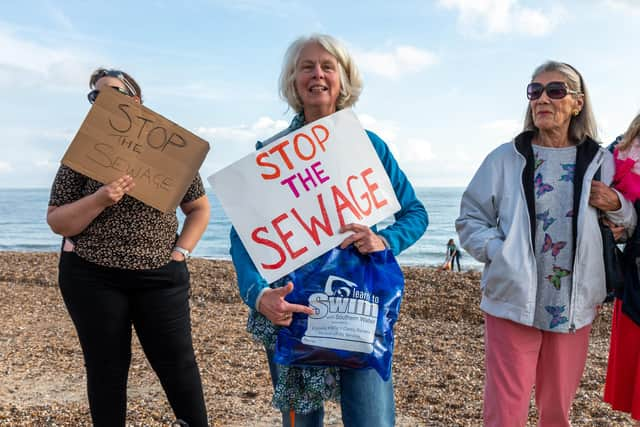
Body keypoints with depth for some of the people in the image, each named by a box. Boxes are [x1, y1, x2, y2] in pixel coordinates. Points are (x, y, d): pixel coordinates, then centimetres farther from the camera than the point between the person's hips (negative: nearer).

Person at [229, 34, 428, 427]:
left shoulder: (368, 145, 4)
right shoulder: (269, 152, 1)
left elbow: (415, 212, 8)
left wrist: (385, 241, -13)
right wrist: (258, 293, -22)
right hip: (289, 310, 1)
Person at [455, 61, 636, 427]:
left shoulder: (601, 162, 7)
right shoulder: (505, 159, 1)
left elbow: (629, 225, 16)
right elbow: (469, 220, 3)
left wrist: (617, 205, -5)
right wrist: (500, 253, -12)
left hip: (574, 305, 3)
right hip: (513, 301, -2)